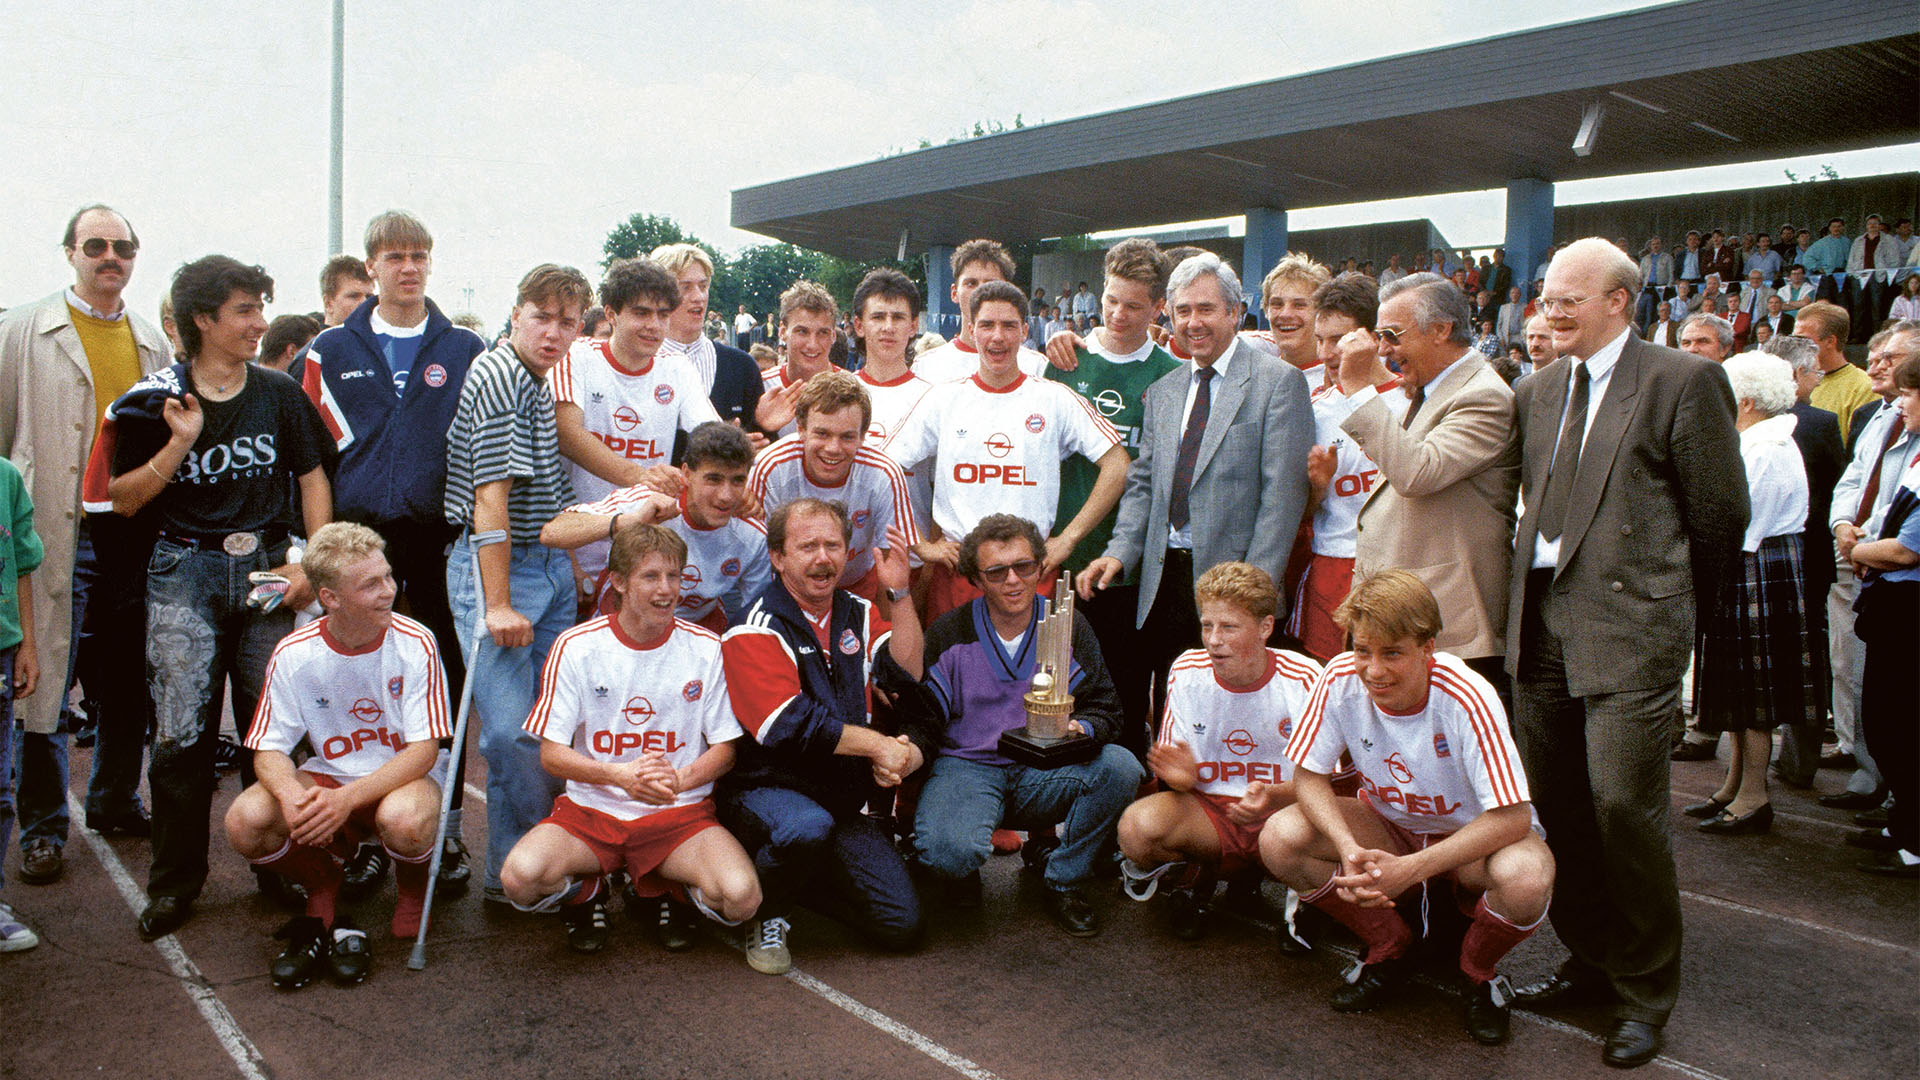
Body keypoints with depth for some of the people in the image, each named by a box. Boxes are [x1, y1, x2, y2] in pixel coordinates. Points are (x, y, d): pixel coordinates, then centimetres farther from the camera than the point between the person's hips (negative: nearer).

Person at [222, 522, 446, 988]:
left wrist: (348, 798, -30)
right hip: (325, 775, 2)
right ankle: (323, 887, 5)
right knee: (245, 822, -26)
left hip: (401, 778, -2)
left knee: (404, 822, -37)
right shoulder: (294, 653, -8)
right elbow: (269, 750, -5)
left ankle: (414, 886, 2)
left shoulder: (415, 643, -14)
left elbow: (424, 749, -16)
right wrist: (292, 794, -30)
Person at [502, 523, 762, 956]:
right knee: (520, 877, -30)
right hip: (591, 808, 0)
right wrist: (621, 775, -24)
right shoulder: (576, 646, -3)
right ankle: (585, 891, 8)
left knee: (741, 898, -27)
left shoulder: (705, 648, 0)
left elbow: (726, 748, 3)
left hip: (680, 812, 0)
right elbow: (551, 754, -4)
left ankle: (672, 887, 11)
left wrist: (680, 780, -20)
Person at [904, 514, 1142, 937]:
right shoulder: (947, 634, -1)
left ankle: (1065, 882, -4)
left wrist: (1082, 730, -20)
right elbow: (921, 716, 2)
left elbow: (1105, 708, 4)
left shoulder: (1069, 627, 4)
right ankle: (964, 876, 9)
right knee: (949, 851, -34)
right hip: (966, 768, -2)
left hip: (1043, 774, 2)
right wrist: (910, 749, -22)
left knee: (1121, 767, -27)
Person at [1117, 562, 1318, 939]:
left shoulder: (1304, 679, -10)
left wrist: (1275, 795, -30)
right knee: (1137, 828, -31)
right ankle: (1191, 877, 6)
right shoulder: (1186, 671, -4)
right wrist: (1182, 775, -24)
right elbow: (1176, 771, 2)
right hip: (1206, 810, 1)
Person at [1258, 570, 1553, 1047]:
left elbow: (1513, 817, -29)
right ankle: (1388, 947, 5)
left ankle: (1479, 972, 1)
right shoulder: (1340, 681, -21)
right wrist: (1350, 850, -32)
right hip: (1389, 826, 3)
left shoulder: (1467, 699, -30)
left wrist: (1412, 869, -38)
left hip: (1474, 835, -3)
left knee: (1525, 878, -37)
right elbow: (1309, 777, -13)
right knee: (1280, 838, -22)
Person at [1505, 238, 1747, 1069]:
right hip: (1541, 624, 6)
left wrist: (1671, 597, 8)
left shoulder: (1683, 381, -6)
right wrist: (1534, 592, 11)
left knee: (1624, 807, -7)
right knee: (1558, 808, 12)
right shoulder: (1536, 392, 13)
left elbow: (1720, 515, -2)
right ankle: (1591, 960, 29)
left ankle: (1645, 993, 12)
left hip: (1630, 627, -6)